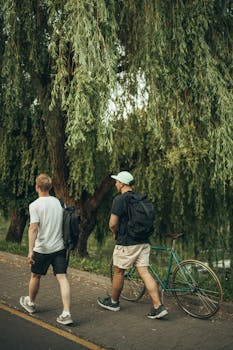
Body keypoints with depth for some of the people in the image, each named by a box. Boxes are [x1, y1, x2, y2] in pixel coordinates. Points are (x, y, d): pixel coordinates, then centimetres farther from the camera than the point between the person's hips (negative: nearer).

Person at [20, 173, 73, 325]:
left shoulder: (35, 205, -11)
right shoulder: (59, 202, 5)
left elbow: (33, 228, -20)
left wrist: (30, 250, -21)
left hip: (42, 249, -3)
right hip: (59, 247, 4)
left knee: (35, 276, 18)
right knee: (63, 278, 0)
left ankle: (30, 303, 41)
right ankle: (66, 313, -5)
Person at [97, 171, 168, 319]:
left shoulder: (119, 199, -13)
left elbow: (113, 223, -15)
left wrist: (115, 234, 5)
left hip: (126, 243, -6)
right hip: (143, 242, 7)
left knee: (118, 272, 12)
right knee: (145, 273, 5)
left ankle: (114, 302, 29)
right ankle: (158, 307, 0)